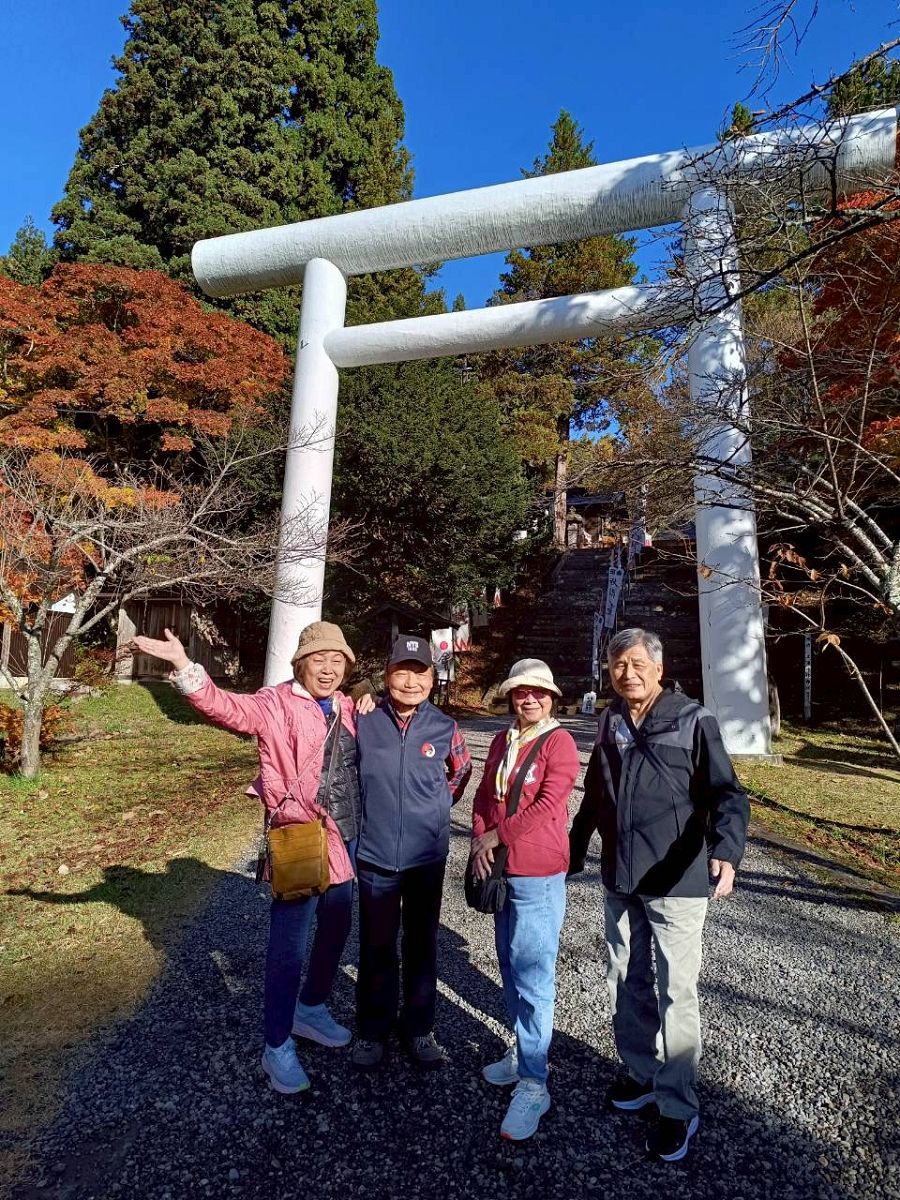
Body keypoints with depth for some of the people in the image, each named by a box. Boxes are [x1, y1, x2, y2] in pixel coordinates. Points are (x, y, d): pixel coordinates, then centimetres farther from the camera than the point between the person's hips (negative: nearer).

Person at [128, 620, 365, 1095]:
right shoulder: (276, 703, -11)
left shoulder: (347, 708, 7)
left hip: (345, 837, 7)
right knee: (288, 946, 3)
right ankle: (277, 1047, 26)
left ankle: (311, 1009, 46)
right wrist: (184, 666, -42)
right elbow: (225, 706, -26)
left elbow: (367, 756, 21)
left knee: (336, 930, 22)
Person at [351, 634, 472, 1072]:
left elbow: (461, 770, 12)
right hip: (375, 854, -1)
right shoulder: (363, 720, -11)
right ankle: (372, 1028, 34)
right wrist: (374, 805, 1)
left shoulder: (444, 728, -7)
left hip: (428, 856, 1)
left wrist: (436, 805, 7)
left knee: (422, 944, 17)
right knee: (376, 946, 14)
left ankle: (418, 1027, 36)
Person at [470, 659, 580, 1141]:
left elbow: (547, 806, -19)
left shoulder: (559, 742, -12)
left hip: (538, 875, -7)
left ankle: (533, 1083, 11)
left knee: (531, 977, -2)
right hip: (500, 870, 7)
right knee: (511, 967, 19)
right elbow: (483, 795, 10)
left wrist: (496, 837, -13)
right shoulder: (502, 741, 8)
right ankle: (523, 1051, 36)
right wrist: (479, 841, -5)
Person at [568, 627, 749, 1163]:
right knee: (627, 982, 18)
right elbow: (595, 793, 14)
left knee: (677, 993, 6)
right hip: (620, 877, 5)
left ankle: (679, 1108, 25)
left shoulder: (693, 720, -11)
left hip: (676, 880, -5)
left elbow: (727, 793, -15)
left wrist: (727, 851, -32)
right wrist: (576, 848, 19)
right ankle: (641, 1072, 39)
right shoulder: (611, 722, 5)